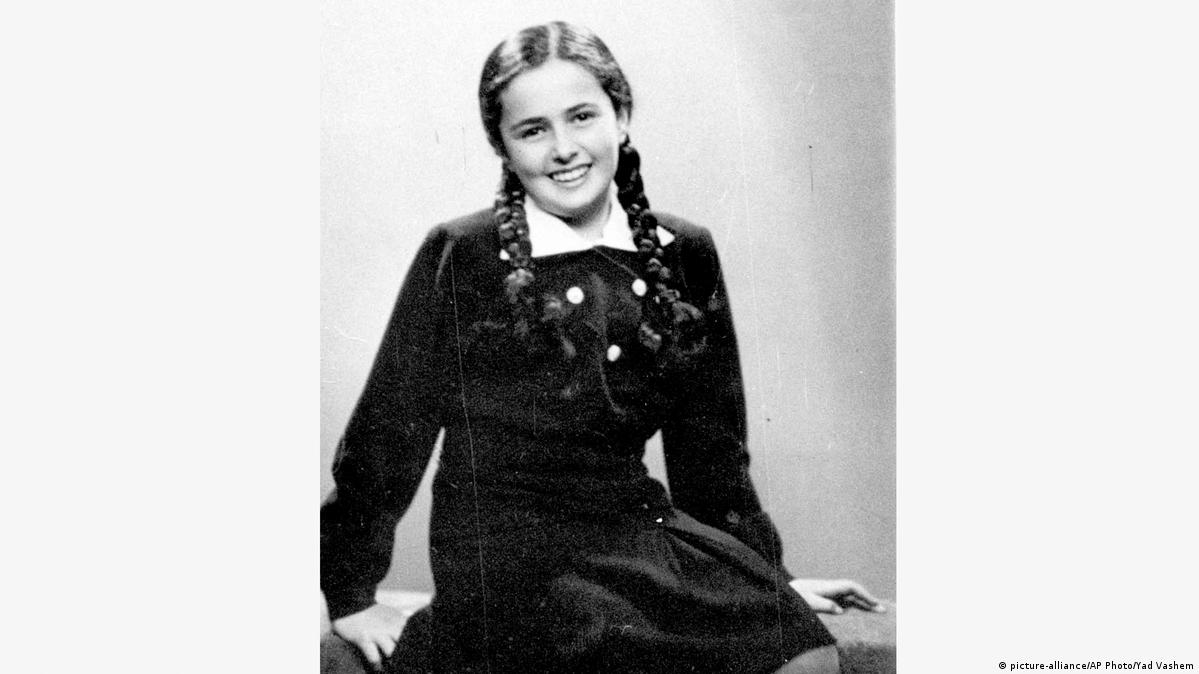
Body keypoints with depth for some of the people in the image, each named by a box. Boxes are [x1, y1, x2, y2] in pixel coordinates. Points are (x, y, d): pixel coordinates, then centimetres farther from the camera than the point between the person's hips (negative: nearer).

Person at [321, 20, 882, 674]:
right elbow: (388, 428, 2)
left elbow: (711, 443, 15)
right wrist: (351, 593, 5)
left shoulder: (683, 254, 6)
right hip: (509, 563, -4)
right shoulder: (459, 257, -5)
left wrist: (766, 575, 19)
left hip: (643, 533, 4)